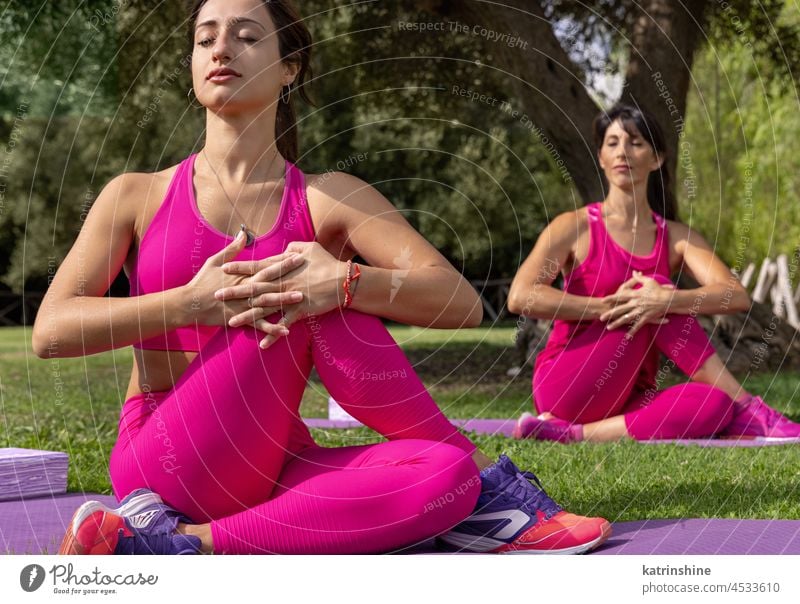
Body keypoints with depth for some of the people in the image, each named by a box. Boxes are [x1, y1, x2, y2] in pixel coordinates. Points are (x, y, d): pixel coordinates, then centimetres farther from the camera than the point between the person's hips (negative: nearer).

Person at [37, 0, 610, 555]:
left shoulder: (329, 199, 5)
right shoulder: (137, 196, 6)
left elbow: (463, 303, -7)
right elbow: (51, 329, -5)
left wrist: (343, 282, -26)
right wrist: (191, 302, -20)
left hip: (274, 470, 1)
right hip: (164, 466, -1)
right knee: (309, 308, -21)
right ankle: (487, 476, -13)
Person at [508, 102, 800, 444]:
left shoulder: (675, 238, 9)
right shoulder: (575, 227, 1)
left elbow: (737, 297, -8)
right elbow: (520, 297, -15)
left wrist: (665, 301, -27)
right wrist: (611, 306, -22)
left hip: (629, 401, 3)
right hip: (566, 389, -2)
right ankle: (747, 408, -22)